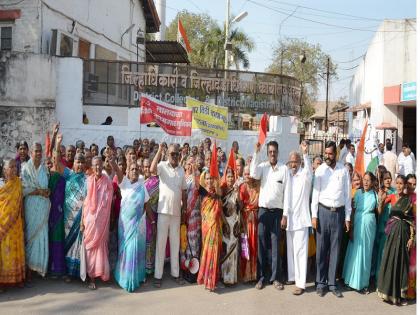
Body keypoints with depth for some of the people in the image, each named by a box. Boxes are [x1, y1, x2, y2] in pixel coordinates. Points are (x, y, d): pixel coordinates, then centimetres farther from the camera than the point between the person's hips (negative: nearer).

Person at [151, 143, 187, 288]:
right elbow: (152, 169, -28)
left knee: (175, 243, 12)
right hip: (163, 210, -4)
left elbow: (183, 190, 13)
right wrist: (159, 151, -26)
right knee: (161, 242, 1)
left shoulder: (181, 170, 9)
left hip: (176, 211, 4)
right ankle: (158, 275, 9)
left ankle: (175, 273, 23)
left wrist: (184, 207, 9)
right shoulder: (163, 166, -5)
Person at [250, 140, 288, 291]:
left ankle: (276, 277, 13)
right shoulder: (263, 166, 4)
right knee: (262, 243, 5)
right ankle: (262, 276, 14)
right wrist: (256, 153, -15)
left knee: (275, 244, 3)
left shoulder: (284, 168, -1)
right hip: (263, 209, 1)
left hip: (277, 210, -1)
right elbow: (254, 174, -17)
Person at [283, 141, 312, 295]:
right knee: (291, 250, 14)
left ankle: (301, 283, -2)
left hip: (301, 218, -6)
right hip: (289, 218, 6)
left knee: (300, 251, -6)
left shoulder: (305, 175, -7)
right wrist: (285, 215, 9)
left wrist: (305, 153, -44)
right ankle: (292, 276, 26)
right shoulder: (289, 176, 10)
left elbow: (309, 170, -32)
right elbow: (286, 197, 12)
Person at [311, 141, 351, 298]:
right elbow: (315, 193, 0)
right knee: (321, 249, 4)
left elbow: (347, 194, 5)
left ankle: (332, 283, 16)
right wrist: (314, 215, -5)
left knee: (335, 249, 7)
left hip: (339, 212, 1)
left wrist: (347, 217, 3)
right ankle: (321, 283, 14)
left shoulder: (344, 170, 2)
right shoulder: (320, 170, -1)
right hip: (323, 211, -1)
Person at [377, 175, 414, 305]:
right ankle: (389, 291, 20)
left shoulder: (409, 200, -3)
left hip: (404, 231, -2)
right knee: (389, 259, 6)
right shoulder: (391, 197, 2)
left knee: (401, 260, 5)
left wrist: (412, 237, -5)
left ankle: (399, 293, 17)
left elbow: (412, 220, -2)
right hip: (392, 231, 2)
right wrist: (381, 200, -29)